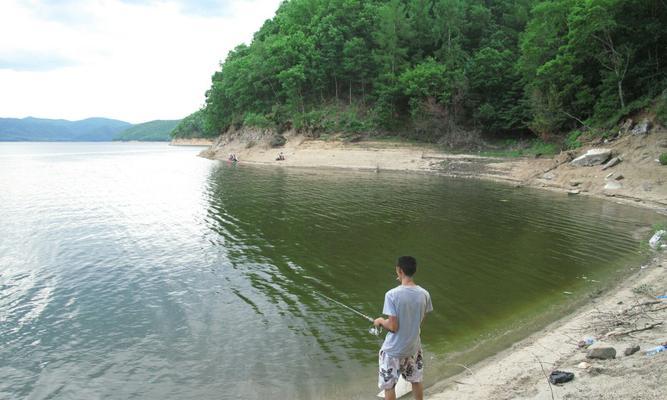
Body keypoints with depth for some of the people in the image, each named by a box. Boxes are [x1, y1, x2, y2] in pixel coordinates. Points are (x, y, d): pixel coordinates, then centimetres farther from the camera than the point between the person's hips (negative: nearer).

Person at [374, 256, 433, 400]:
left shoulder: (392, 295, -24)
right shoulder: (424, 294, -10)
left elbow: (393, 326, -23)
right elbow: (421, 319, 4)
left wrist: (380, 321, -1)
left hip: (393, 349, -4)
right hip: (414, 346, 4)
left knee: (388, 385, 14)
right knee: (416, 380, 25)